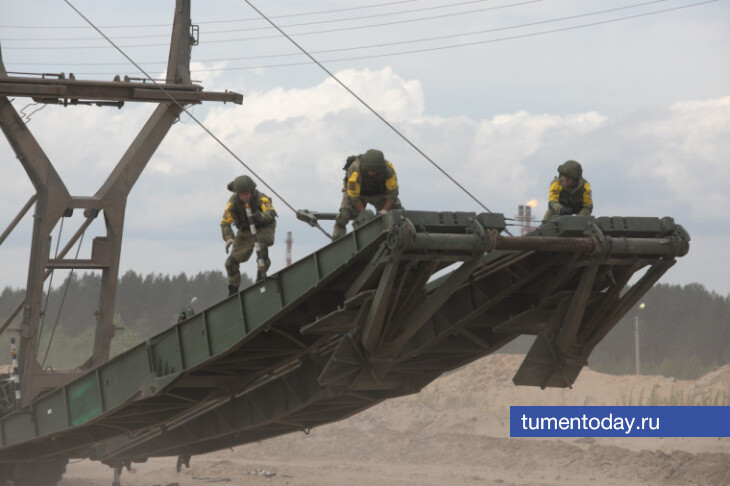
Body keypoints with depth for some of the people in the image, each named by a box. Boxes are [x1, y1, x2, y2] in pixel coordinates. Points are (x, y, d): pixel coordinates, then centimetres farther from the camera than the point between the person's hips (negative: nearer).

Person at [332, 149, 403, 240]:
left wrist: (385, 210, -28)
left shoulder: (388, 168, -32)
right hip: (355, 191, -3)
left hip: (379, 193, 3)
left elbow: (392, 192, -20)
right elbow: (353, 197, -31)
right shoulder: (355, 171, -40)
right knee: (344, 215, -25)